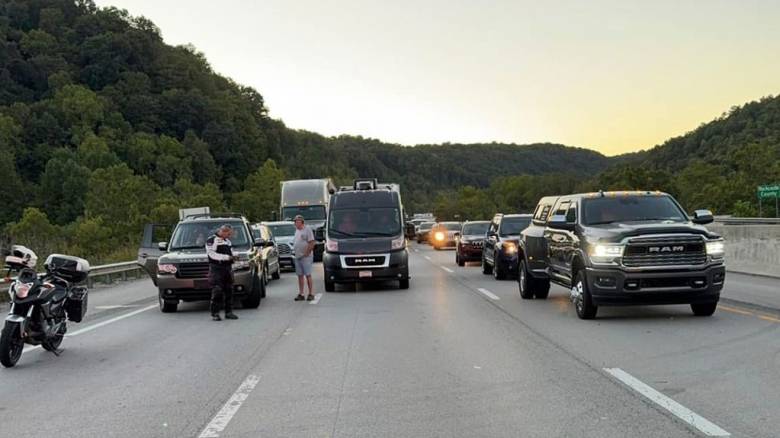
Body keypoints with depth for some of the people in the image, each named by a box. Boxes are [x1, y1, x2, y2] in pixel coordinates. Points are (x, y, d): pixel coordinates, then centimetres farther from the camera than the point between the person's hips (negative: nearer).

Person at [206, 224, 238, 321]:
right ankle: (215, 313, -7)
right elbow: (212, 254, -15)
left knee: (229, 290, 7)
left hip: (228, 268, 7)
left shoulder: (228, 241, 20)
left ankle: (229, 312, 13)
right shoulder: (211, 240, -5)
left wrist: (233, 257, 6)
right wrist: (227, 257, -19)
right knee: (217, 291, -11)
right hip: (216, 269, -7)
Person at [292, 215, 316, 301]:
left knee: (308, 275, -6)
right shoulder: (297, 230, 17)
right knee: (300, 275, 8)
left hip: (305, 257, -8)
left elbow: (312, 243, -13)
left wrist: (307, 253, -17)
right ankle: (300, 294, 12)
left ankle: (311, 293, -2)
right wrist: (294, 252, 11)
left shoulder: (307, 230, -7)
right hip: (297, 257, 8)